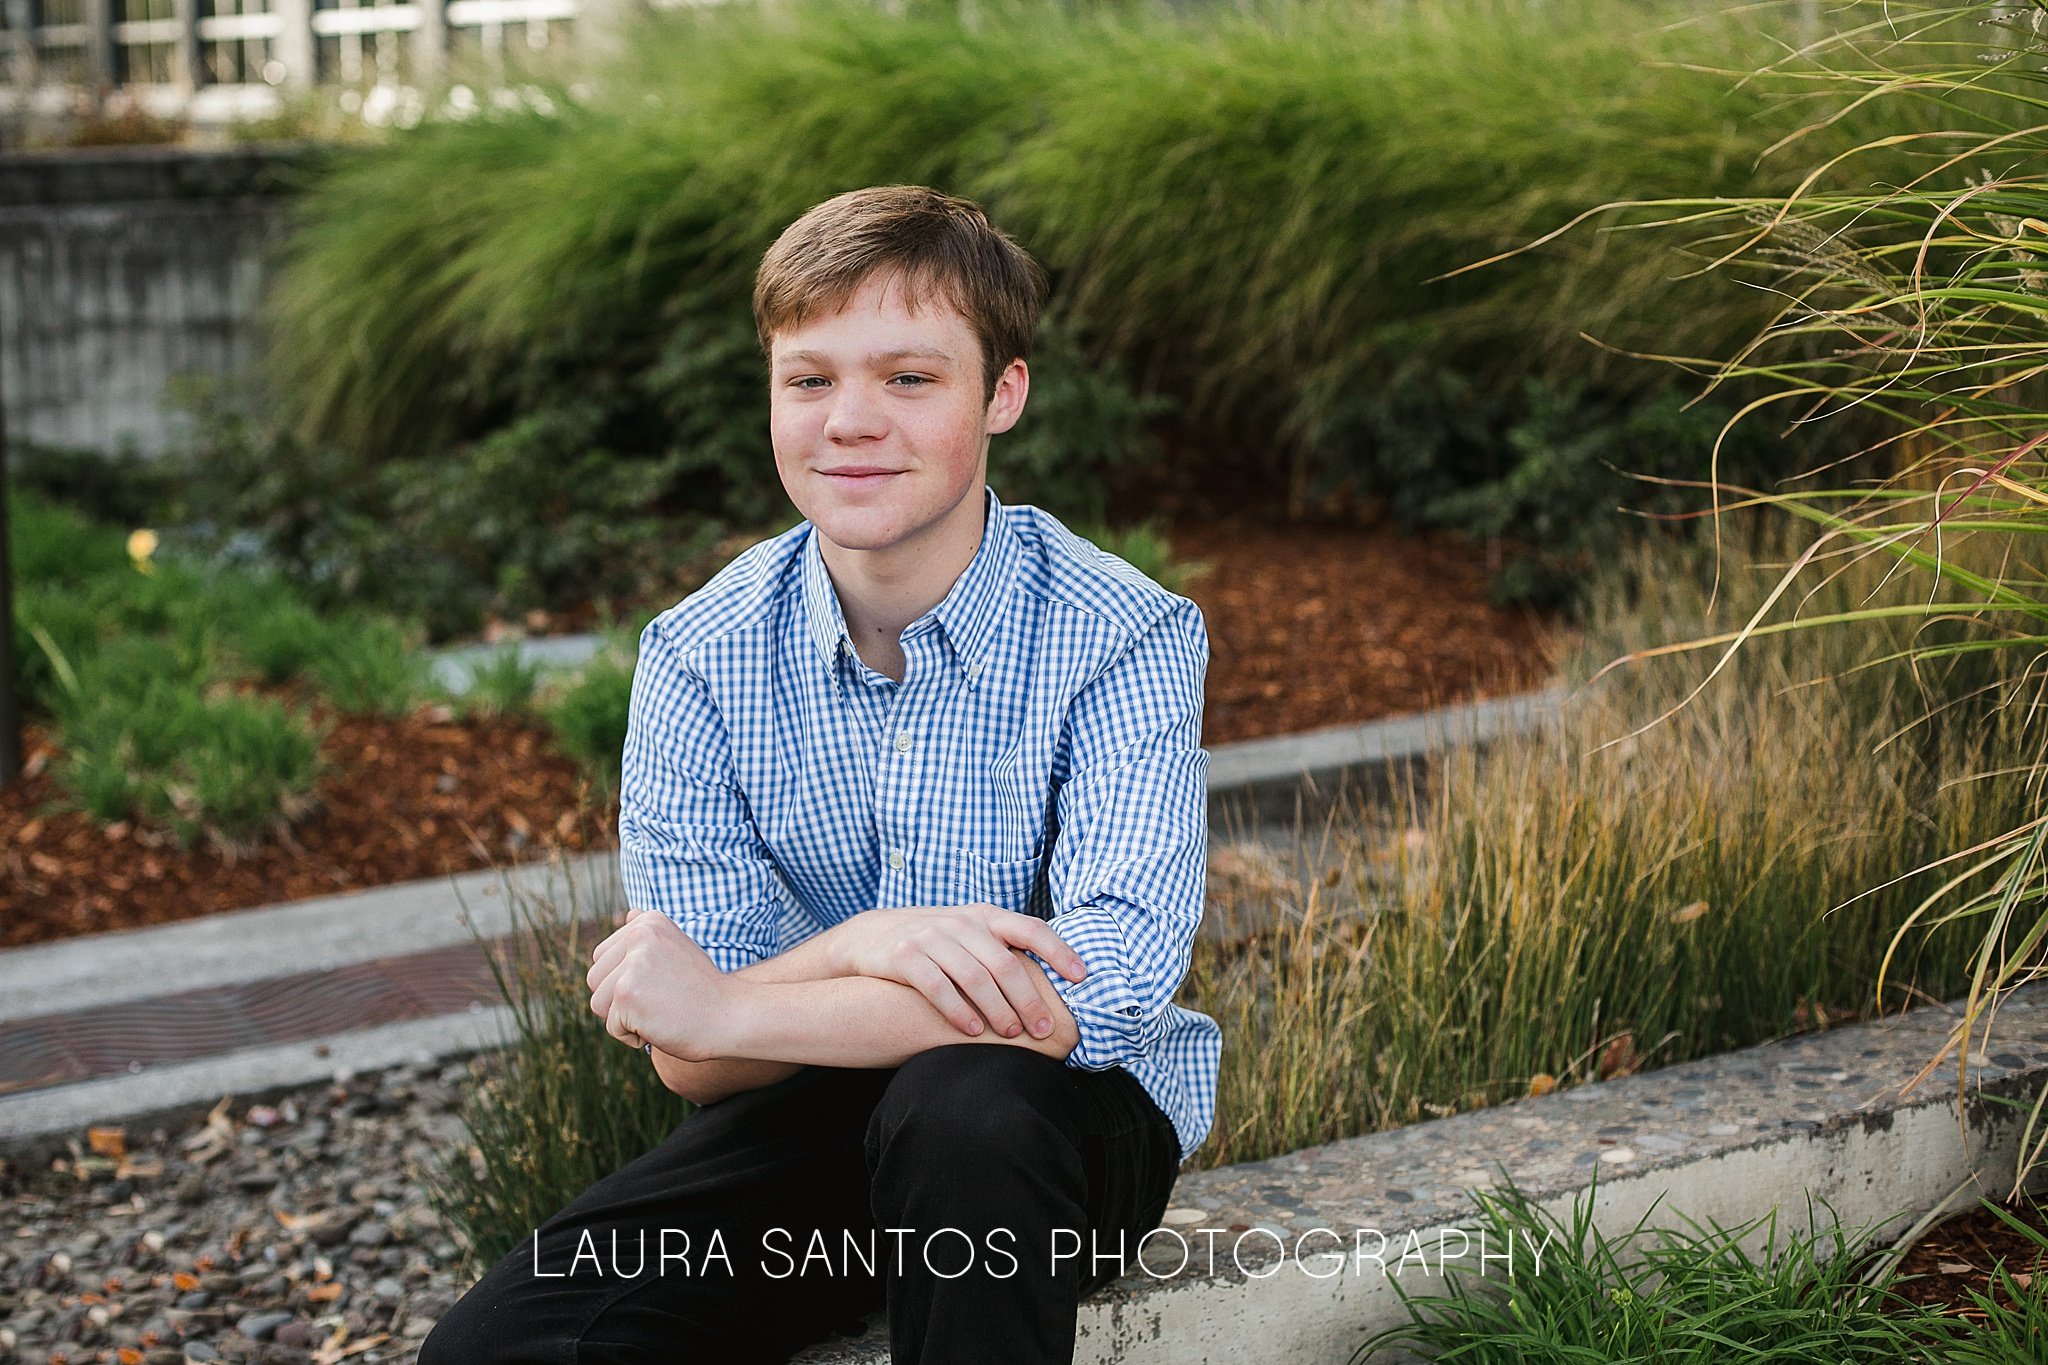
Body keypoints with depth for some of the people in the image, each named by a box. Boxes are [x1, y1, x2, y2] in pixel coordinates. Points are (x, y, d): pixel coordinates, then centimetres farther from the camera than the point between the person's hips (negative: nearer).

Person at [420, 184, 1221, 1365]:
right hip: (816, 1114, 2)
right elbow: (692, 1064, -8)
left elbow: (1102, 999, -28)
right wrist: (856, 949, -31)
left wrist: (731, 1008, -25)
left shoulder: (1125, 638, -15)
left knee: (967, 1103, -38)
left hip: (1073, 1123, -2)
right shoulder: (699, 658, -6)